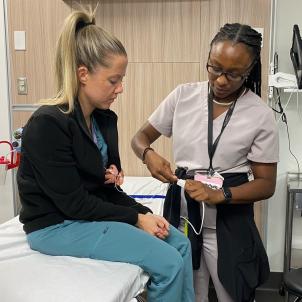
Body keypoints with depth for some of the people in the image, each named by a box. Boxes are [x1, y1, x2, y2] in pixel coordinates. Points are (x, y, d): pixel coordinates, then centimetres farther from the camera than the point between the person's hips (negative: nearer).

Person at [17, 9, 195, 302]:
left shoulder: (105, 118, 2)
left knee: (180, 243, 3)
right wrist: (135, 219, -15)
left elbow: (105, 189, 9)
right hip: (57, 225, -8)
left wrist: (143, 212, -7)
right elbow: (74, 203, -22)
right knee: (168, 263, -15)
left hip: (94, 211, 8)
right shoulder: (47, 124, -22)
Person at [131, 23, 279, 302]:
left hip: (228, 222, -2)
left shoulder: (260, 114, -9)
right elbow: (140, 138, 5)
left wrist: (219, 195, -24)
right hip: (181, 214, 2)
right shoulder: (183, 95, -4)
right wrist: (149, 155, -19)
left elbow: (266, 184, -7)